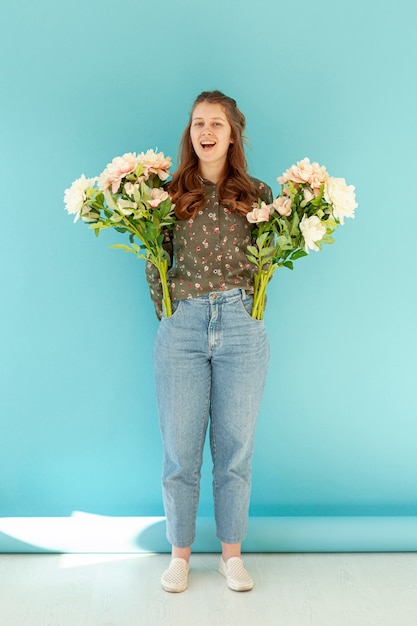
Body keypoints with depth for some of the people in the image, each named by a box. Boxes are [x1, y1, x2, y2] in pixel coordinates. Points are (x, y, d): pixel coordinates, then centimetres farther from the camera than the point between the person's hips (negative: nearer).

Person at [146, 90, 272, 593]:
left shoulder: (258, 195, 8)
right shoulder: (170, 194, 7)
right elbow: (155, 264, 10)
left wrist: (253, 304, -2)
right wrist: (166, 311, -1)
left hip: (241, 329, 1)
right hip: (182, 329, 0)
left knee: (236, 447, 7)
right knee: (180, 448, 5)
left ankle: (232, 554, 24)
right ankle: (180, 554, 23)